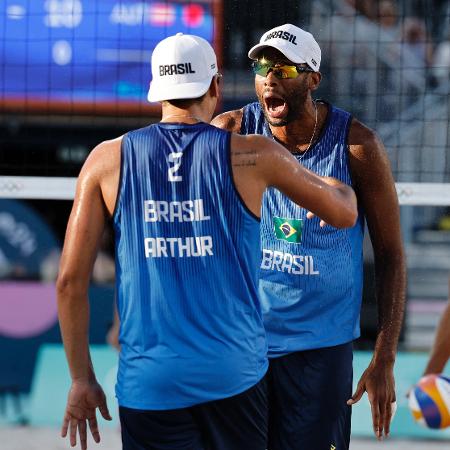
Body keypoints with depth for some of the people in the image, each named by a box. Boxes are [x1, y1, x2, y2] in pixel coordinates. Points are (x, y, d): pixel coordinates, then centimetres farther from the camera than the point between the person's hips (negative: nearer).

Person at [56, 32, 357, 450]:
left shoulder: (108, 160, 1)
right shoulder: (252, 156, -1)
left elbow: (70, 281, 0)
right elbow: (344, 213, 13)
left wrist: (81, 377, 10)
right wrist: (339, 188, 37)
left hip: (148, 381, 0)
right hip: (235, 375, 0)